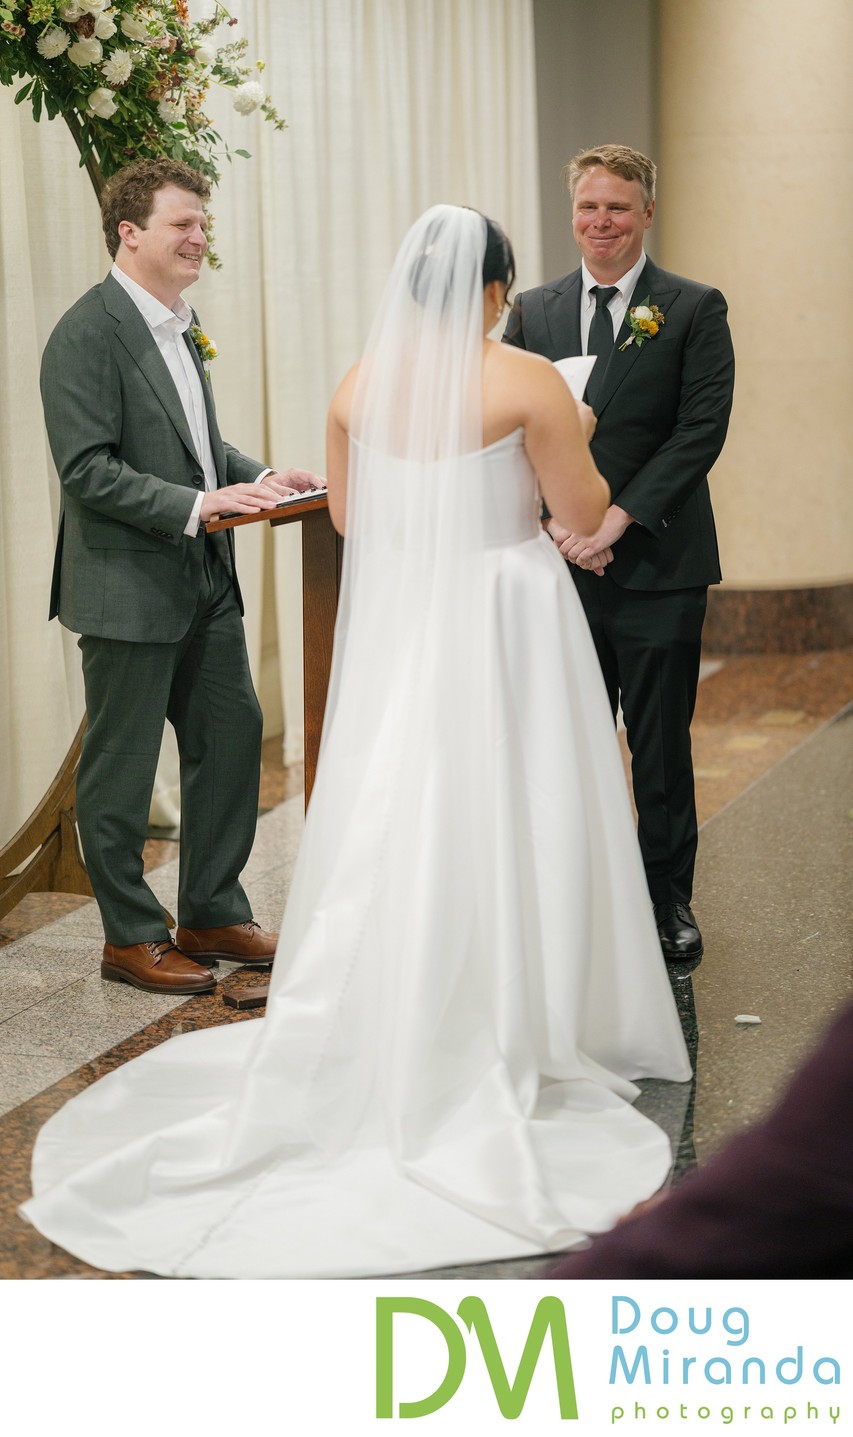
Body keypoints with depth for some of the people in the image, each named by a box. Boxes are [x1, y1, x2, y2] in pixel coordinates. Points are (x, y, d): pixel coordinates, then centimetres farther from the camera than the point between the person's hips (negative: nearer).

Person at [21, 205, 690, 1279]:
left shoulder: (360, 384, 1)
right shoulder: (528, 382, -12)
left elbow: (346, 514, 11)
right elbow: (584, 514, -7)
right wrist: (576, 439, 12)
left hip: (397, 626, 4)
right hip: (506, 625, -4)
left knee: (394, 827, 12)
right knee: (508, 828, 6)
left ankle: (379, 1038, 19)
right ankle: (517, 1038, 15)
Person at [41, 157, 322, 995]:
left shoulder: (180, 324, 13)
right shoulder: (87, 334, -15)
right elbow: (89, 469, -21)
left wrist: (259, 478, 5)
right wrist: (197, 506, -27)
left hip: (204, 582, 9)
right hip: (128, 588, -9)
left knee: (232, 736, 14)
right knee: (121, 768, 4)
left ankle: (212, 914, 28)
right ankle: (130, 936, 18)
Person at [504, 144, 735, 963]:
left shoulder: (694, 311, 1)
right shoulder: (532, 312, 10)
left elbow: (702, 428, -8)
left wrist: (617, 519, -15)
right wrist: (557, 524, -9)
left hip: (657, 566, -2)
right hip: (559, 564, 3)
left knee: (661, 744, 4)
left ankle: (667, 902, 18)